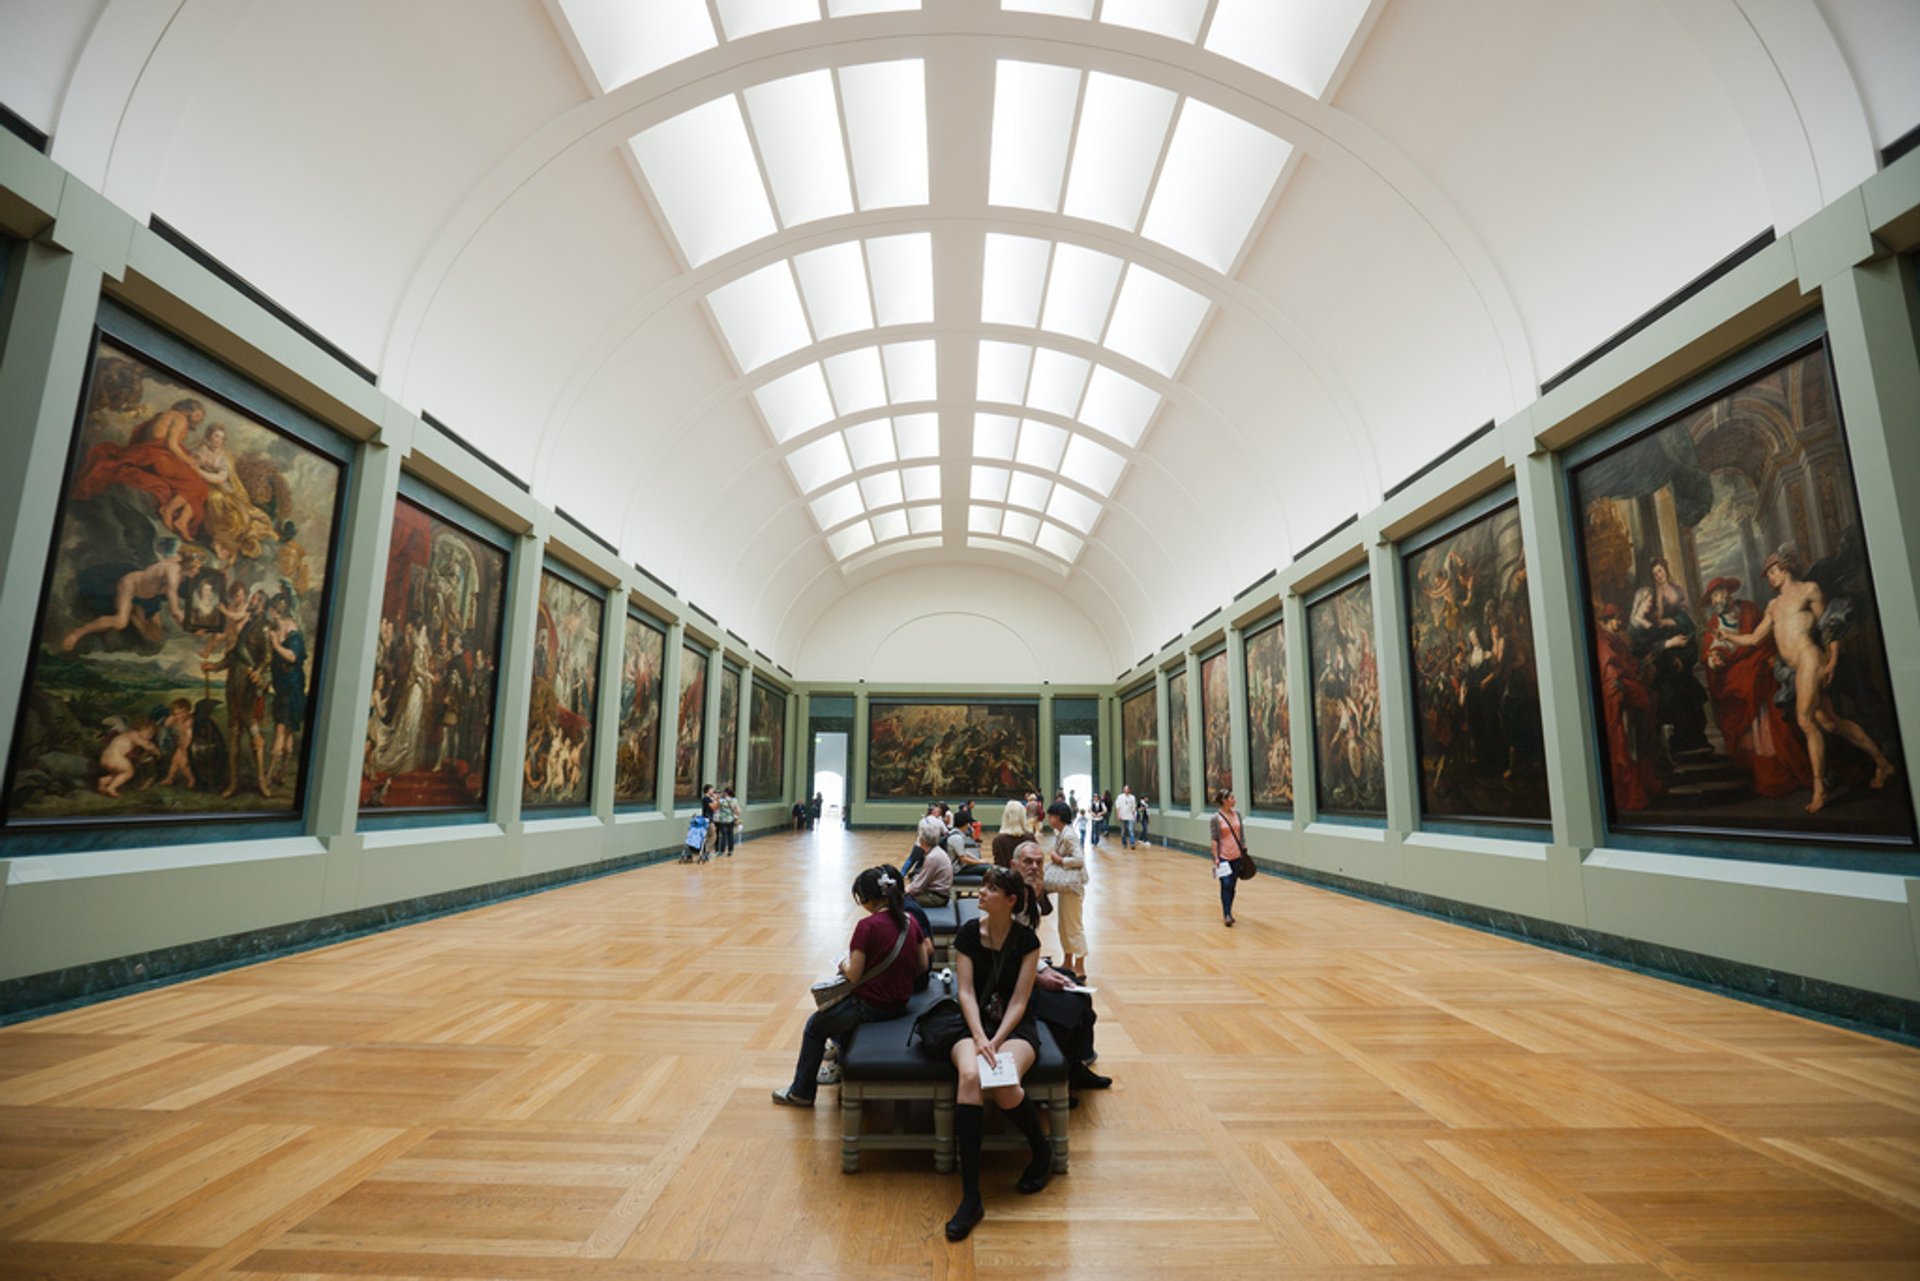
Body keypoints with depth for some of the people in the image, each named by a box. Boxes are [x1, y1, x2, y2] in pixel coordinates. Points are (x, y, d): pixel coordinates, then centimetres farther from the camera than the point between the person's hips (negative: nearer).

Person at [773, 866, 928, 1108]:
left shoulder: (868, 925, -23)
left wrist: (844, 966, 2)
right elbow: (923, 966, 5)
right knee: (840, 1008, 33)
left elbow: (854, 976, -19)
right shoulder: (910, 922, -3)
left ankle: (802, 1092, 32)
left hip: (870, 1006, -7)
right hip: (900, 1003, 7)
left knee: (815, 1027, 18)